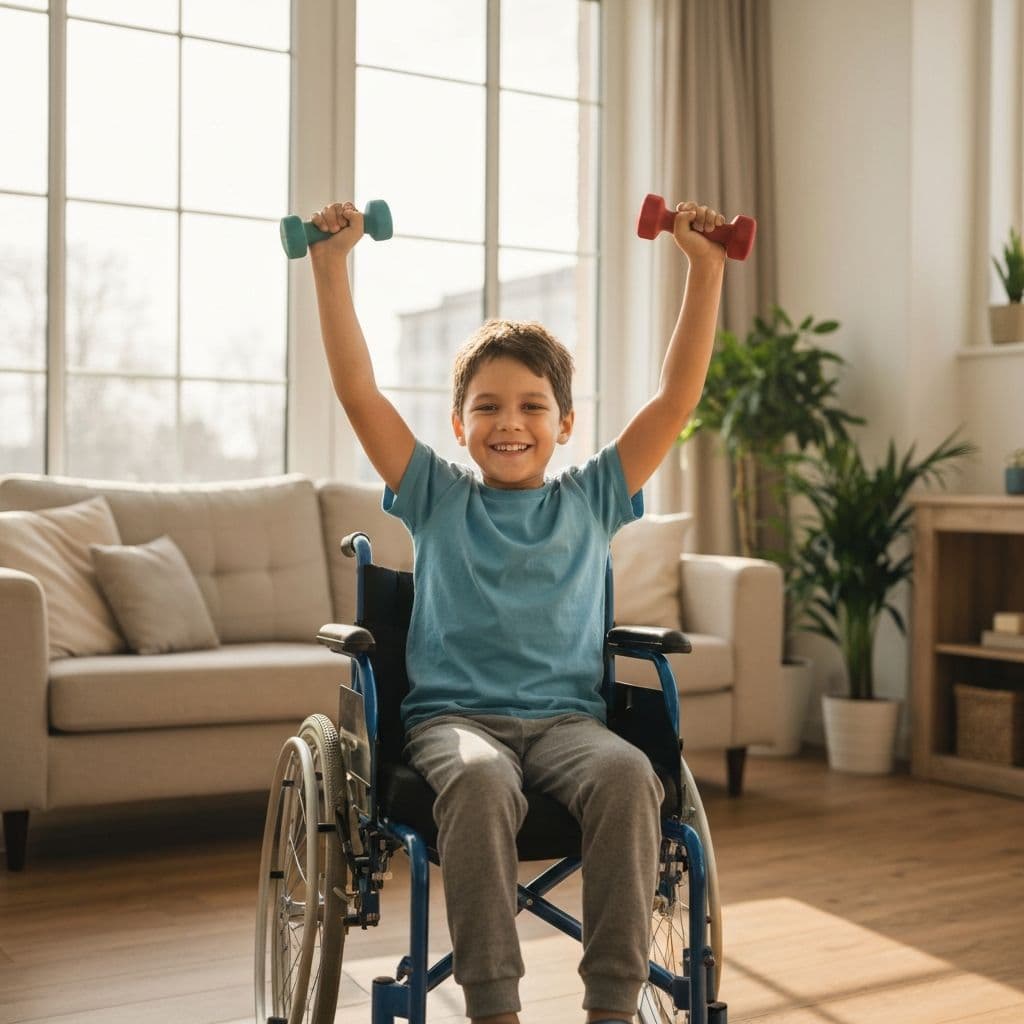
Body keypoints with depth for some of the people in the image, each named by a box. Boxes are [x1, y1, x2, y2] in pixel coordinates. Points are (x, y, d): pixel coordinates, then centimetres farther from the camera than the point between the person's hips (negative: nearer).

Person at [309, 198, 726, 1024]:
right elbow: (359, 392, 5)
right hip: (454, 714, -1)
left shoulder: (591, 499, 15)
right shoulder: (437, 498, 13)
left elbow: (679, 396, 10)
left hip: (567, 716, 1)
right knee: (480, 779, -36)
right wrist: (331, 267, -1)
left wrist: (706, 268, 4)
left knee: (627, 774, -32)